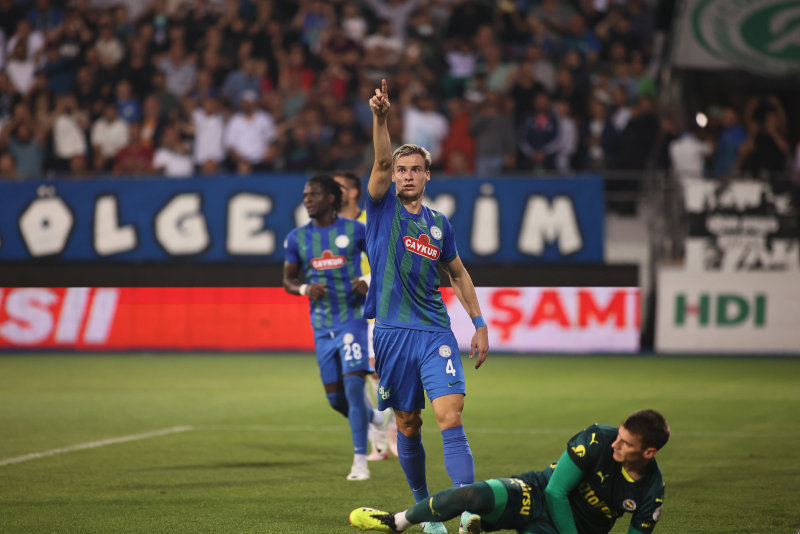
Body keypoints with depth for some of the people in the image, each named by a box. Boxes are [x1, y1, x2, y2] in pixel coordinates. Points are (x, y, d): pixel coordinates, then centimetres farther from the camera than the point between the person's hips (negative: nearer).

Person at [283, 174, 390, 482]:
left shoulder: (354, 231, -3)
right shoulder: (297, 238, 5)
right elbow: (288, 280, 12)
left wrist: (369, 281, -13)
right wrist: (305, 289, -9)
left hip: (352, 320, -4)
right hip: (322, 326, 4)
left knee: (353, 387, -17)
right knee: (335, 398, 5)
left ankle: (360, 462, -11)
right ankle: (373, 418, 39)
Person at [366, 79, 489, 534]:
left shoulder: (439, 224, 12)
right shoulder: (383, 209, 4)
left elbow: (459, 274, 23)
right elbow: (382, 163, -13)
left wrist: (480, 324, 17)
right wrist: (380, 118, -30)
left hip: (435, 332, 1)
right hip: (392, 333, -1)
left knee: (450, 419, -14)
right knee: (408, 427, 6)